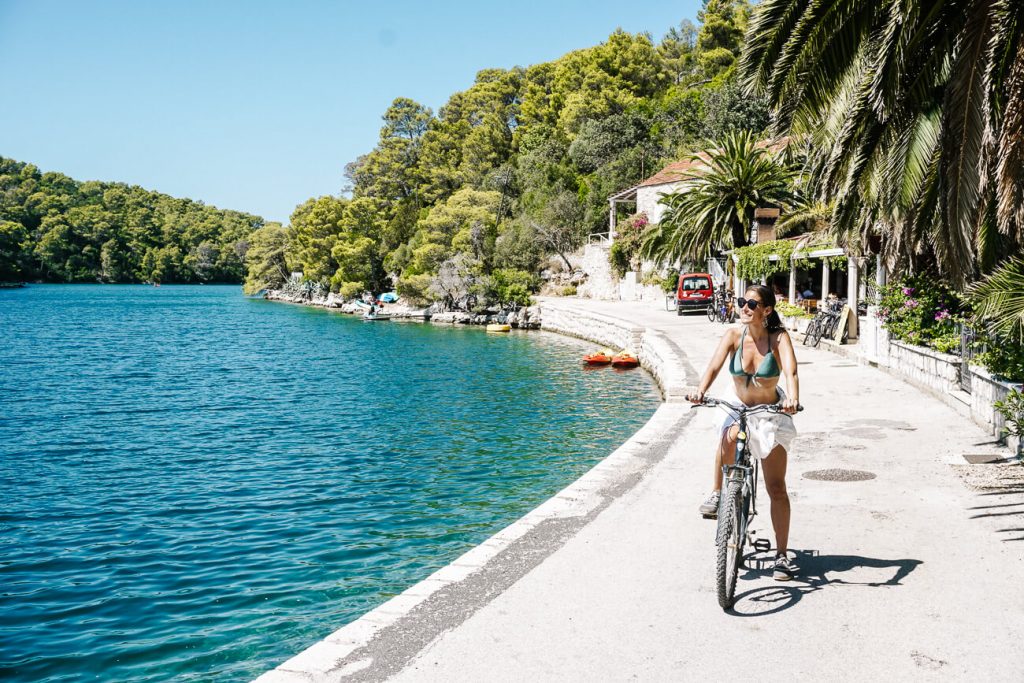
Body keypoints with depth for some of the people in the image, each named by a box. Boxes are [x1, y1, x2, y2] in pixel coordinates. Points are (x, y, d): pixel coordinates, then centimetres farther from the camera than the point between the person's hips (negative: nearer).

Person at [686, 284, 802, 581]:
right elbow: (714, 366, -25)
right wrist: (700, 390, -45)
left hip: (771, 412, -1)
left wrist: (793, 399, -52)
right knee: (729, 439, -36)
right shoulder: (734, 334, -12)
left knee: (776, 487, -1)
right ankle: (717, 493, -9)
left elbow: (790, 371, -32)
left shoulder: (779, 337, -17)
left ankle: (782, 554, 9)